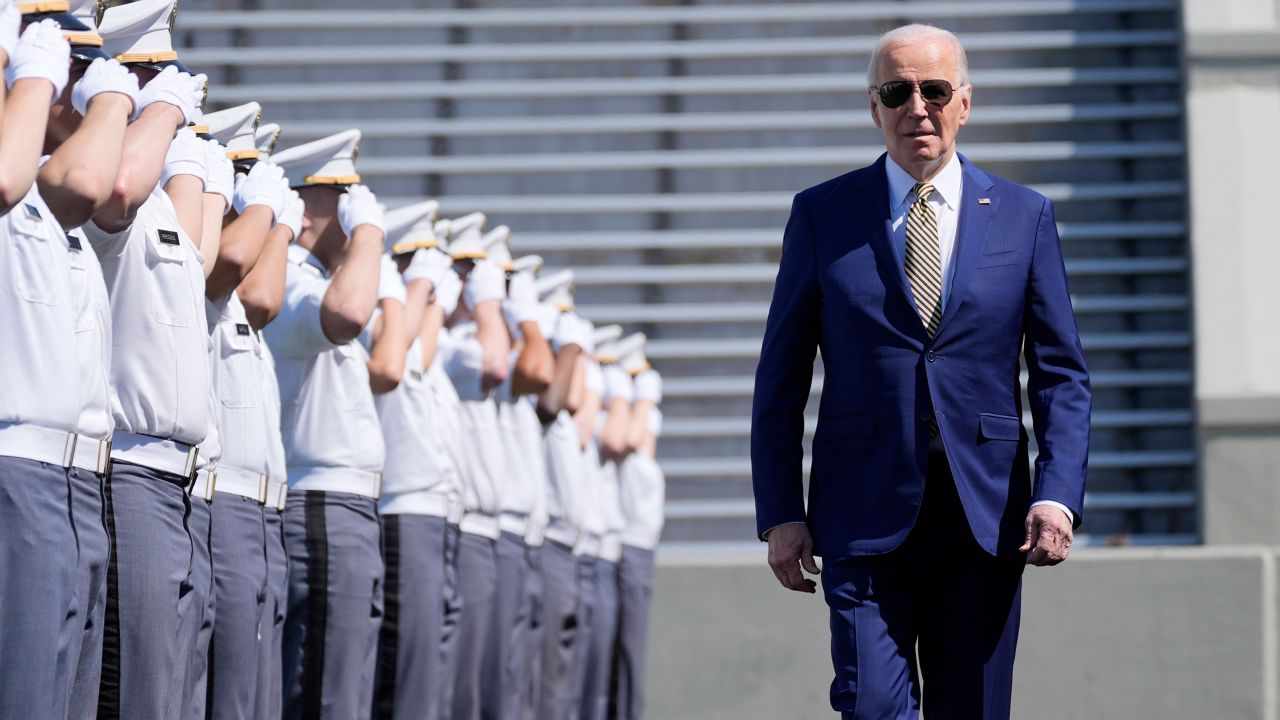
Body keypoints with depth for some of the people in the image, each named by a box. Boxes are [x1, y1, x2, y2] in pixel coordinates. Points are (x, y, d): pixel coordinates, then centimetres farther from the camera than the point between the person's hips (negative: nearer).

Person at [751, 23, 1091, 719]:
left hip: (986, 521, 1)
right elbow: (781, 377, 7)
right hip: (866, 520, -1)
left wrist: (1058, 495, -7)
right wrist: (779, 512, -1)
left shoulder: (1023, 217, 8)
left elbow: (1061, 375, 7)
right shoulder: (822, 214, 6)